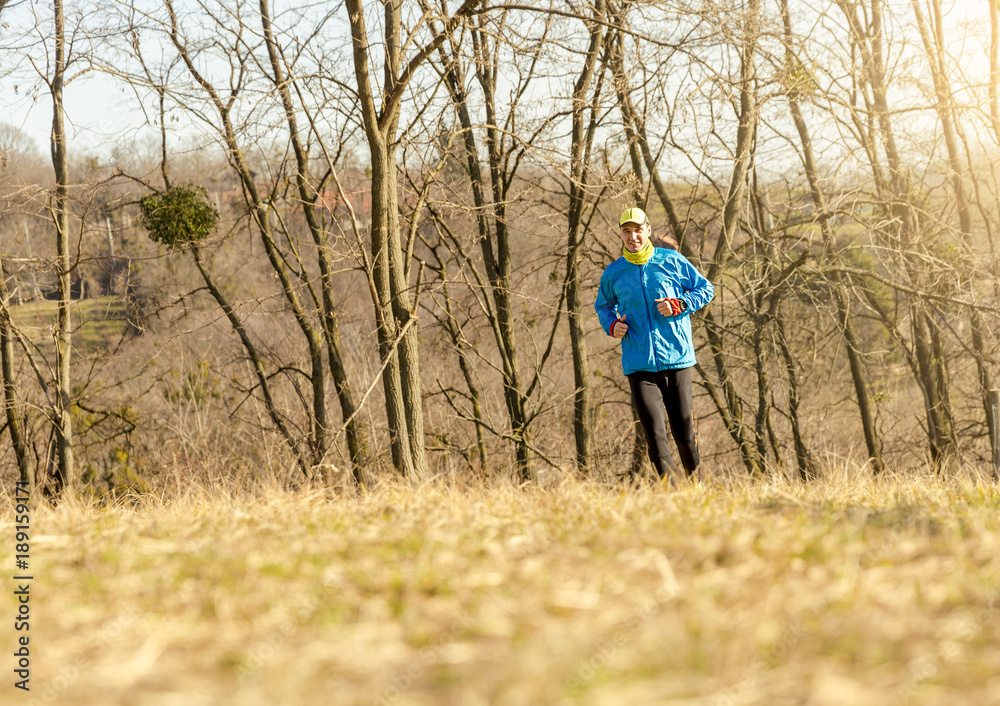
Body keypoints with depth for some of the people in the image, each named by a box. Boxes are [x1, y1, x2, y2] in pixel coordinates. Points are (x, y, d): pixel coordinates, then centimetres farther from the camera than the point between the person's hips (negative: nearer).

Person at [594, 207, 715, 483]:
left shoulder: (672, 261, 2)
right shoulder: (613, 273, 7)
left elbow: (706, 289, 10)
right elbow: (603, 305, 24)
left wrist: (679, 305, -7)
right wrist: (612, 325, 2)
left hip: (677, 359, -1)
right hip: (639, 364, 1)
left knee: (684, 433, 5)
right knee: (654, 435, -10)